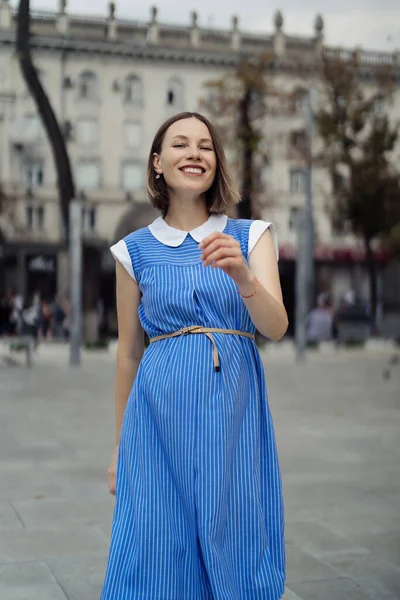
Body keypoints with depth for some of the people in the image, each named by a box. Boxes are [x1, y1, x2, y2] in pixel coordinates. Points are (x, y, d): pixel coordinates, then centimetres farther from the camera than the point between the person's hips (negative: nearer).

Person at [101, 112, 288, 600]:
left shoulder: (251, 236, 5)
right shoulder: (135, 250, 6)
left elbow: (276, 327, -6)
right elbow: (128, 352, 10)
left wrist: (243, 276, -26)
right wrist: (119, 445, 13)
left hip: (234, 410, 0)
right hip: (160, 412, 0)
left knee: (236, 550, 4)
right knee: (159, 550, 4)